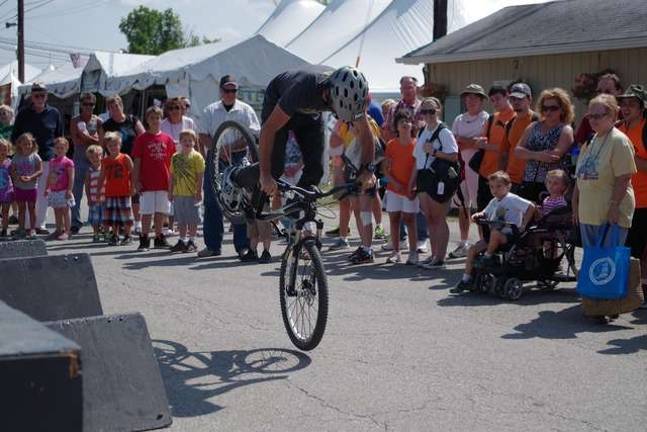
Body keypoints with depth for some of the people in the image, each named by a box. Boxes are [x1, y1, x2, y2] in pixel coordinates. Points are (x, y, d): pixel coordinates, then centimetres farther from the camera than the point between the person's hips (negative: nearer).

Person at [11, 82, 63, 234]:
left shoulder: (54, 113, 6)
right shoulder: (23, 114, 5)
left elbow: (60, 136, 11)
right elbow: (14, 136, 10)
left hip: (48, 158, 1)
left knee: (43, 193, 5)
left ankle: (40, 223, 13)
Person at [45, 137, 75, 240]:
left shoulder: (68, 162, -9)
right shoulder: (52, 161, 11)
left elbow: (71, 177, -12)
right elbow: (49, 176, 17)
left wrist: (69, 190, -17)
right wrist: (47, 188, 14)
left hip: (64, 192, -7)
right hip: (54, 191, 7)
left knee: (65, 212, -2)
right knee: (57, 212, 12)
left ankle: (67, 231, 2)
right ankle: (59, 230, 21)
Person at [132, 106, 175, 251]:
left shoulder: (167, 139, 7)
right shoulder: (141, 139, -1)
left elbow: (171, 162, 10)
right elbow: (137, 162, -1)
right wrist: (136, 181, -6)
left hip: (163, 183, 3)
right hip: (147, 183, -3)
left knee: (161, 212, 10)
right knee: (147, 212, -2)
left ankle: (159, 238, 20)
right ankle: (144, 239, 5)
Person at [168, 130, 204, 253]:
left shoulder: (197, 156, -5)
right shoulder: (175, 157, 9)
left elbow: (200, 176, -8)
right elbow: (172, 176, 13)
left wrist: (199, 192, -14)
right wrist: (170, 192, 11)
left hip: (192, 194, -5)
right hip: (178, 193, 5)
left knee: (192, 220, 2)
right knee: (181, 220, 13)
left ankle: (191, 242, 10)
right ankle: (182, 241, 21)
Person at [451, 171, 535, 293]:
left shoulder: (513, 199, -7)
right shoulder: (494, 202, 15)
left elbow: (531, 207, -13)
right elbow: (485, 213, 26)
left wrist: (523, 225, -16)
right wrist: (478, 215, 2)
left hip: (510, 234, -7)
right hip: (493, 236, 7)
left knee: (495, 232, -40)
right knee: (472, 249, -6)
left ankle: (488, 256, -16)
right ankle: (467, 279, -1)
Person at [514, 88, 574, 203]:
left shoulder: (565, 130, -1)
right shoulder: (533, 127, 15)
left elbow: (555, 155, -16)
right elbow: (517, 150, 5)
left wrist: (529, 155, -5)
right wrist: (537, 155, -14)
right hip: (529, 183, 5)